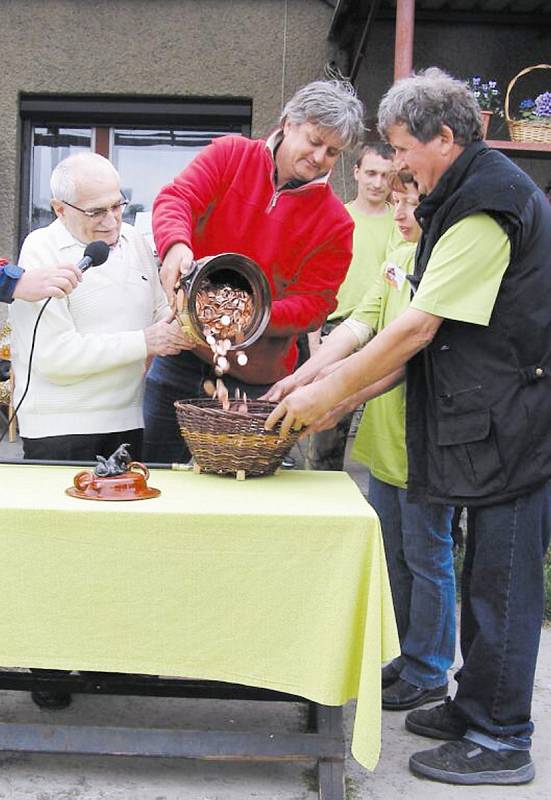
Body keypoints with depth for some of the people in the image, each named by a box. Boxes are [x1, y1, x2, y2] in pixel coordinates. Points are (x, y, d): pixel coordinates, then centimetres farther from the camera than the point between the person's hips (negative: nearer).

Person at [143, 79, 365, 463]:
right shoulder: (230, 154, 3)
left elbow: (314, 305, -5)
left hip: (255, 376, -1)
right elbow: (176, 198, -9)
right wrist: (176, 245, -32)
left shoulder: (335, 223, -1)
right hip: (181, 349, 1)